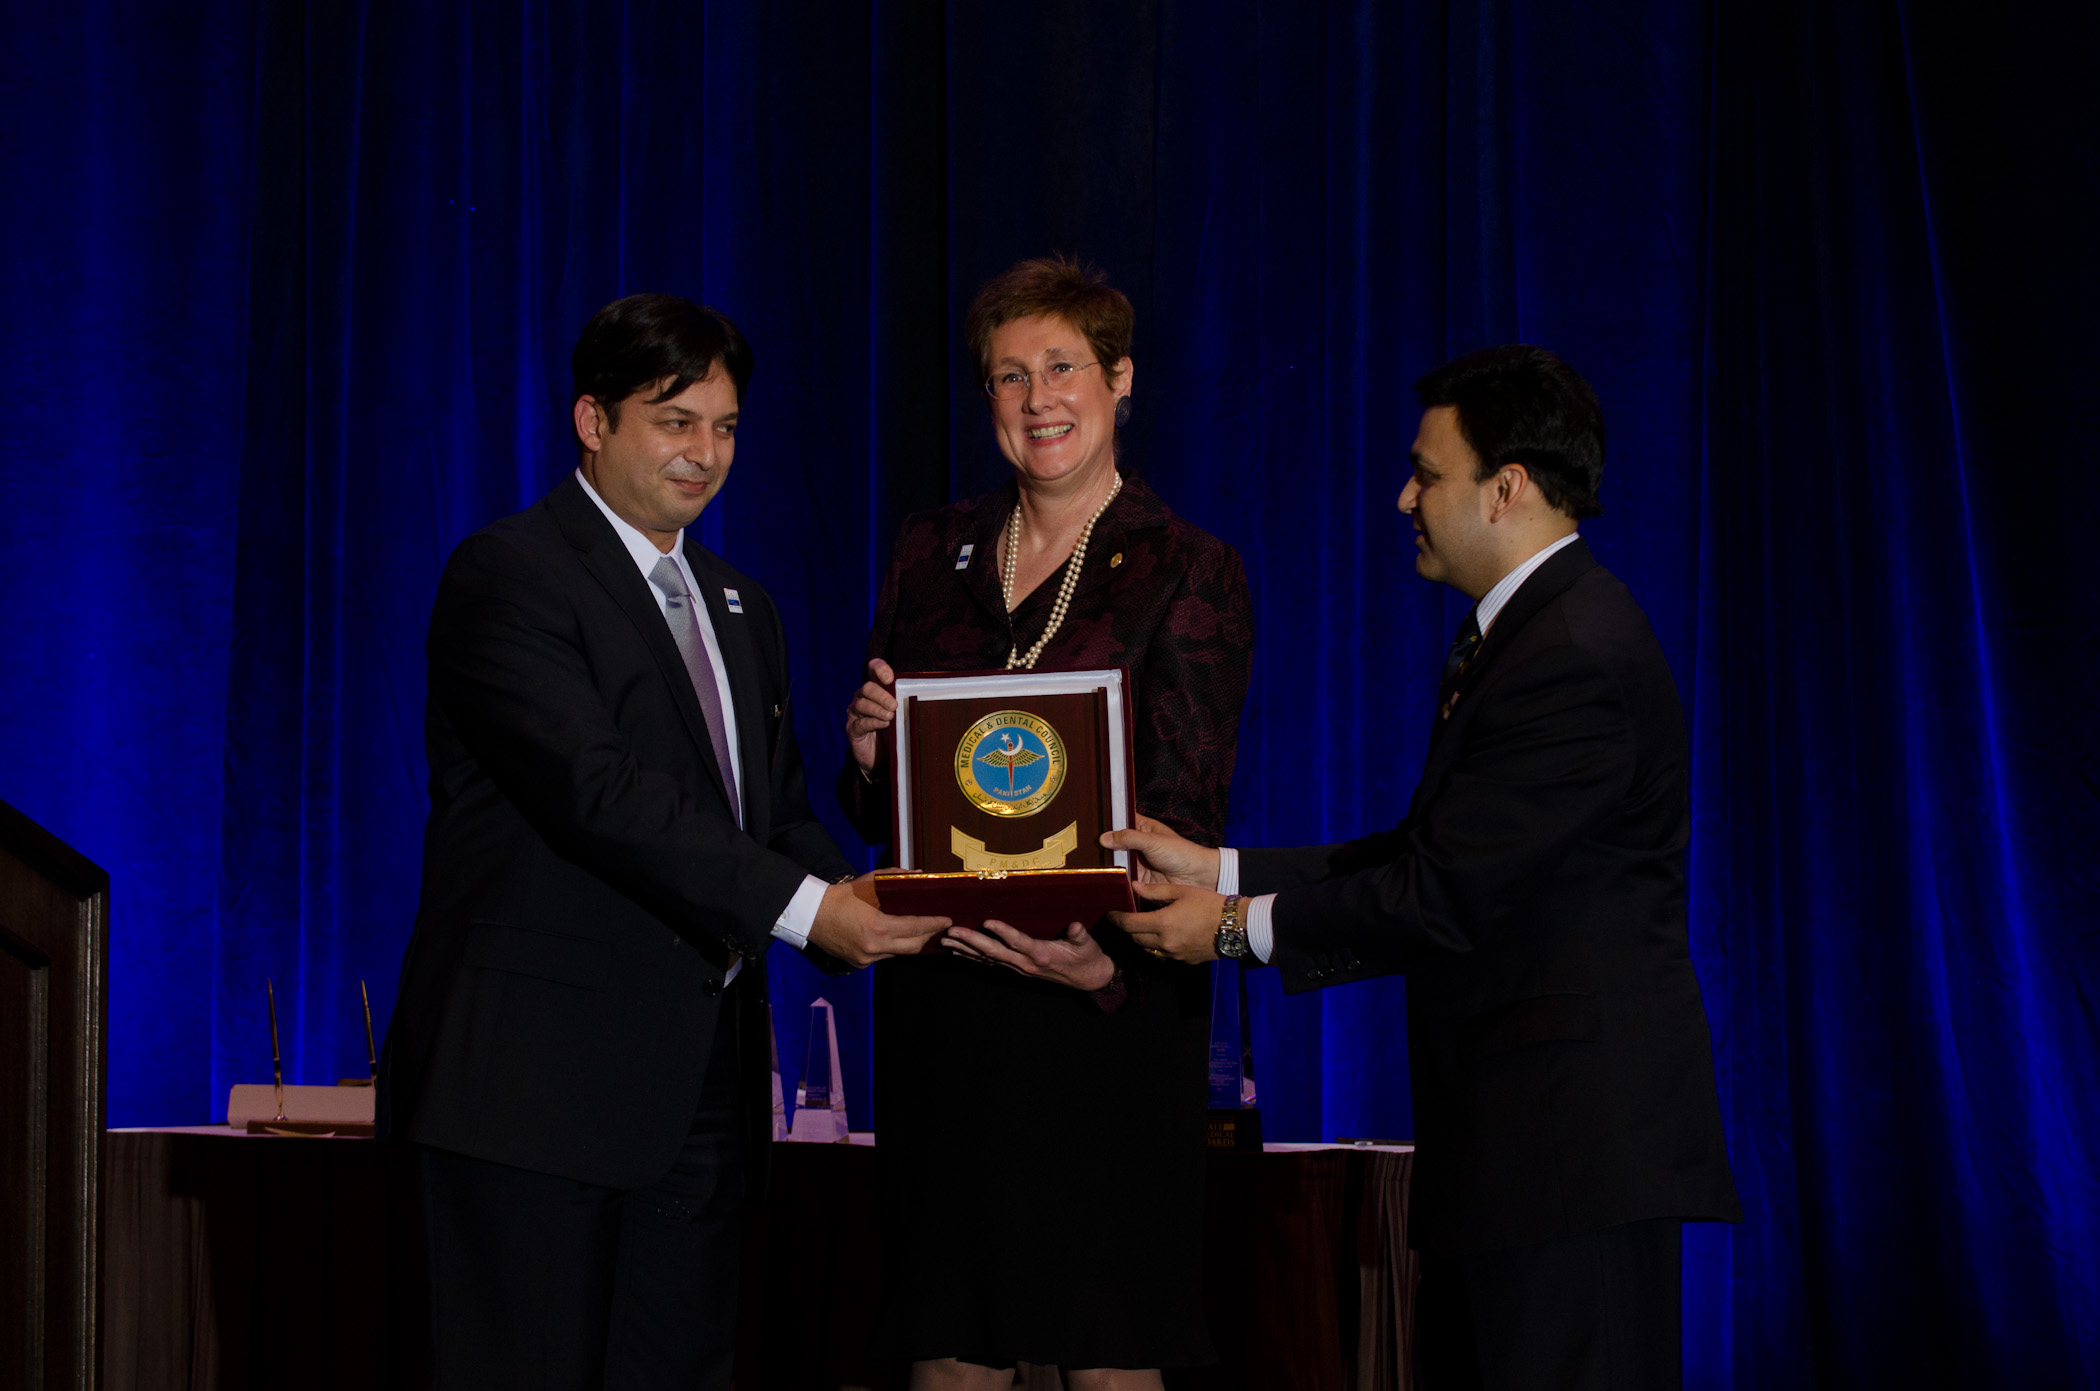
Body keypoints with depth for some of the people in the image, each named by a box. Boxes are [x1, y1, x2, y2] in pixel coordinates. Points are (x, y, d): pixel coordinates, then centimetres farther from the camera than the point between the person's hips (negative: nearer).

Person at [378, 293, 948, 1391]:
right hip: (538, 1078, -7)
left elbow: (778, 813, 18)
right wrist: (802, 908, -23)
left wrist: (852, 902, -6)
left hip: (696, 1087, 8)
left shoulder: (739, 611, 22)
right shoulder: (507, 573, -6)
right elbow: (596, 787, -18)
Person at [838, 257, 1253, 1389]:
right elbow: (873, 809, 17)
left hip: (1107, 998, -4)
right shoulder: (934, 551, 14)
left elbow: (1187, 817, -6)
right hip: (939, 994, 4)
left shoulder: (1187, 571, 1)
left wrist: (1113, 957, -24)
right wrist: (866, 751, -7)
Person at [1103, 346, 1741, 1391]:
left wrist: (1238, 928, -9)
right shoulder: (1522, 630, 17)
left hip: (1577, 1142, -11)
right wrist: (1218, 869, 9)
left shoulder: (1575, 657, -18)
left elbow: (1449, 895, -19)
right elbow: (1420, 857, 15)